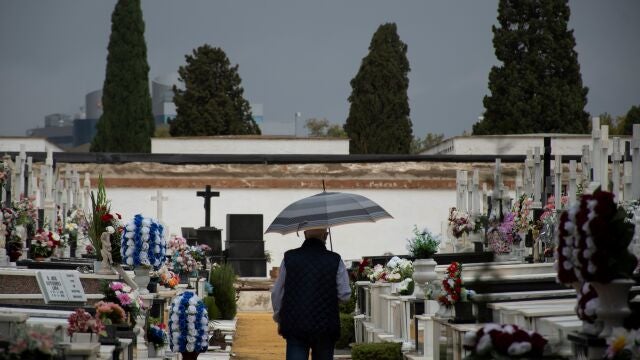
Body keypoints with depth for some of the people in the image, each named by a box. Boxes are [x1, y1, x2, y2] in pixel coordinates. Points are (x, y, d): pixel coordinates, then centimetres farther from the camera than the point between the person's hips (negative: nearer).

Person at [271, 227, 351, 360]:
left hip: (294, 325, 0)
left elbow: (276, 293, 5)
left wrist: (279, 319, 19)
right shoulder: (335, 260, -5)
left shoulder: (289, 258, -1)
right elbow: (345, 295, -5)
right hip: (325, 328, 0)